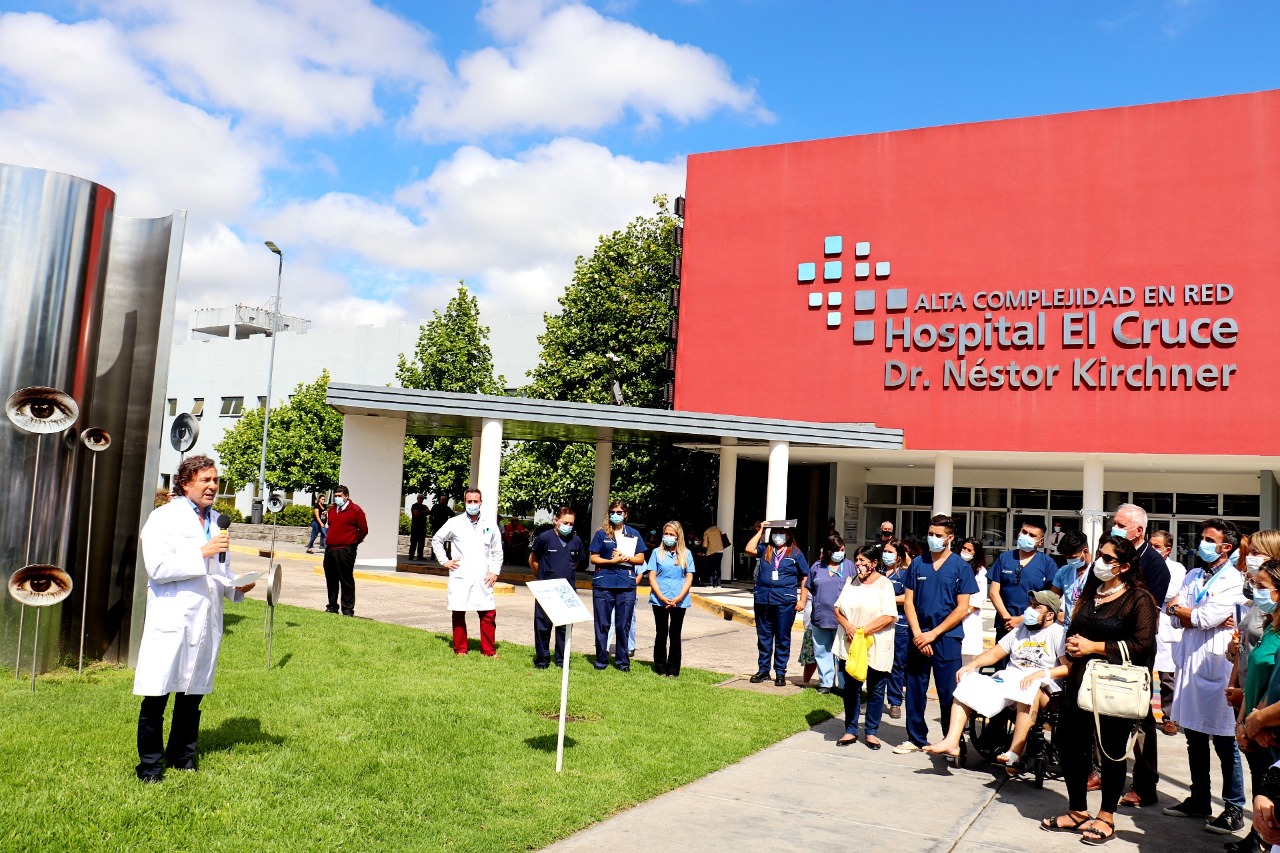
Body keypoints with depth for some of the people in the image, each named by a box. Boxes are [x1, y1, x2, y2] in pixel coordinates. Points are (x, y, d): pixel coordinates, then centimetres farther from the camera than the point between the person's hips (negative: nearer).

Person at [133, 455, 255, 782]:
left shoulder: (216, 522, 16)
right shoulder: (164, 518, -3)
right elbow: (157, 568, -15)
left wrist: (237, 586, 2)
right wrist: (201, 553, -19)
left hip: (206, 621, 6)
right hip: (171, 621, -6)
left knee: (193, 695, 12)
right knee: (157, 696, -2)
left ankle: (182, 756, 25)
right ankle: (149, 763, 11)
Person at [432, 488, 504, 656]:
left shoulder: (490, 524, 5)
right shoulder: (455, 523, 3)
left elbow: (497, 550, 12)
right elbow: (436, 540, 15)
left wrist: (495, 572, 3)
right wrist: (444, 561, 6)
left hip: (483, 579, 0)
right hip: (460, 577, 0)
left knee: (488, 614, -3)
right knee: (458, 614, 4)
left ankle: (488, 650, 8)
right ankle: (460, 648, 17)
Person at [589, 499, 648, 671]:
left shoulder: (634, 534, 10)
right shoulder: (601, 534, 6)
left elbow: (640, 559, 8)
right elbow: (594, 558, 2)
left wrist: (625, 557, -8)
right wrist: (612, 561, -11)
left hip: (627, 585, 1)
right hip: (603, 584, -1)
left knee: (623, 625, 4)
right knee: (602, 624, 4)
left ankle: (622, 661, 13)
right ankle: (601, 660, 14)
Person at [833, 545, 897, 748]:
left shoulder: (884, 584, -6)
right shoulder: (850, 581, 9)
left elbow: (889, 616, -14)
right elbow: (837, 608, 8)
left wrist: (864, 631, -19)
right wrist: (847, 626, -11)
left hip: (876, 646, -4)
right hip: (850, 644, 4)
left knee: (875, 690, 6)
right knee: (851, 688, 8)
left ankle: (871, 732, 18)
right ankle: (850, 730, 18)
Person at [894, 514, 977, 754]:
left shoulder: (961, 567, -2)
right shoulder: (918, 563, 6)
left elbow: (962, 609, -5)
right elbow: (909, 602, 5)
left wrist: (933, 634, -11)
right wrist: (917, 634, -7)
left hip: (947, 638, -3)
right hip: (919, 637, 3)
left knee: (948, 693, 0)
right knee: (915, 689, 8)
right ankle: (916, 738, 21)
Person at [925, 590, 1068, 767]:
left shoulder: (1058, 633, 1)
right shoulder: (1020, 629, 22)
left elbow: (1069, 668, -12)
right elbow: (994, 654, 22)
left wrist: (1041, 673, -27)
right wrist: (973, 664, 3)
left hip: (1043, 691, -6)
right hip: (1007, 681, 6)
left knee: (1030, 690, -40)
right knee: (966, 681, -11)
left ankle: (1014, 754, -42)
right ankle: (952, 741, -21)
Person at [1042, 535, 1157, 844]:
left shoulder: (1138, 598, -7)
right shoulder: (1090, 594, 14)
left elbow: (1143, 644, -16)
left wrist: (1095, 647, -15)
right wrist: (1072, 644, 2)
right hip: (1079, 682, 6)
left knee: (1112, 751, 6)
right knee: (1069, 744, 7)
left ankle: (1106, 816, 22)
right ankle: (1078, 811, 23)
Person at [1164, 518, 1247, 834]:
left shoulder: (1233, 579, -6)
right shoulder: (1193, 576, 16)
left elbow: (1205, 617, -15)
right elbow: (1177, 611, 4)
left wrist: (1180, 610, 2)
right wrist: (1212, 620, -10)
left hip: (1215, 663, -7)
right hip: (1189, 661, 7)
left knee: (1224, 740, -1)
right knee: (1194, 735, 13)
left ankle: (1234, 809, 8)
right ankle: (1199, 799, 23)